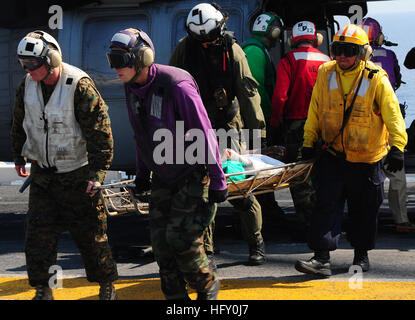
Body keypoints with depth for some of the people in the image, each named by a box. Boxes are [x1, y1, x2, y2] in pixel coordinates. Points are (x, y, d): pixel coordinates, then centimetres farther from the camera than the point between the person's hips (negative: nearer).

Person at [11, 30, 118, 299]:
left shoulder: (79, 86, -19)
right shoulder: (28, 86, 0)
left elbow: (100, 132, -18)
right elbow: (20, 125, 17)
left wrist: (98, 171, -19)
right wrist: (20, 157, 22)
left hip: (78, 174, -5)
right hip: (43, 173, 5)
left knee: (90, 233, 3)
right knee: (39, 232, 3)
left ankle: (107, 285, 20)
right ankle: (43, 289, 15)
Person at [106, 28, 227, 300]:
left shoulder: (176, 86, -24)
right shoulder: (132, 88, 0)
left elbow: (204, 134, -19)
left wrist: (217, 181, -16)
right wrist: (142, 173, 18)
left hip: (192, 176, -7)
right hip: (162, 178, 7)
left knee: (181, 237, -10)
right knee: (161, 240, 4)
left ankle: (207, 286, 16)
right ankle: (175, 295, 18)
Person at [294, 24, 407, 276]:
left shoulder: (376, 79, -13)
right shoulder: (325, 74, -3)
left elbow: (393, 114, -16)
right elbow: (315, 111, 8)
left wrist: (397, 146, -27)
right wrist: (309, 142, 10)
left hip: (367, 158, -2)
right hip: (333, 154, 2)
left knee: (364, 209, 11)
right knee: (327, 204, -7)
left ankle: (362, 254, 29)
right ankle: (322, 257, -6)